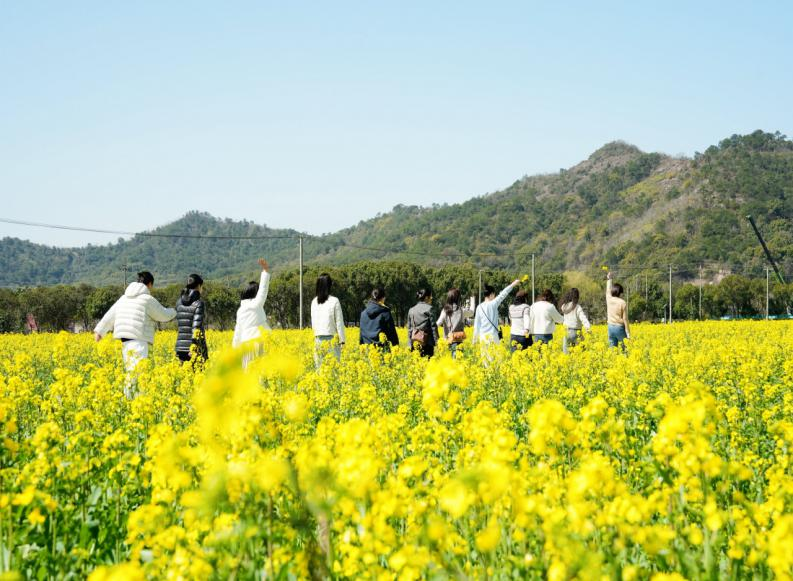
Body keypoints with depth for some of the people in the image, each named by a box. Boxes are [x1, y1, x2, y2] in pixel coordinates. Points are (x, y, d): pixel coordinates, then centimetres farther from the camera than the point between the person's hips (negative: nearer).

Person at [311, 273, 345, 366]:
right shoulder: (334, 301, -7)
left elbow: (313, 321, 11)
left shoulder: (314, 301, 6)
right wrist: (342, 340, -1)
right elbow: (339, 322, -6)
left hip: (318, 339, 4)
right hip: (331, 338, -4)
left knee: (319, 366, 5)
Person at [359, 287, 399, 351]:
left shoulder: (364, 312, 9)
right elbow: (391, 331, -3)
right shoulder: (385, 312, -4)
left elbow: (362, 331, 13)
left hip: (367, 346, 4)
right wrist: (396, 345, 3)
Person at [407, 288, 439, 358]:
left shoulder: (411, 310, 13)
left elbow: (409, 328, 14)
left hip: (415, 341, 5)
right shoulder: (429, 308, -3)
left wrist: (410, 344, 16)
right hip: (427, 341, -5)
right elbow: (433, 326, -5)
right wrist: (436, 341, -2)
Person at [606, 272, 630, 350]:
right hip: (620, 328, -5)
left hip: (611, 327, 5)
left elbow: (608, 291, 24)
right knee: (624, 348, -1)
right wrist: (628, 333, -7)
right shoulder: (623, 303, -12)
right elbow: (625, 319, -12)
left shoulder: (609, 300, 0)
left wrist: (609, 280, 38)